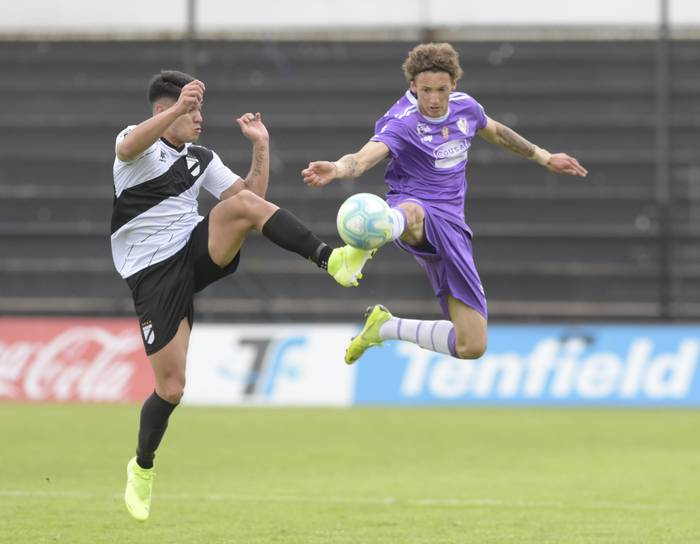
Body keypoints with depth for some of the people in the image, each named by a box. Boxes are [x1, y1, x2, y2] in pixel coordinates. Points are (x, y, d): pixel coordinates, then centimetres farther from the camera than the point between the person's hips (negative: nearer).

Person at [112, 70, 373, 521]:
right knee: (171, 386, -9)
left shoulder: (202, 159, 14)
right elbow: (127, 149, -31)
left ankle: (332, 261, -37)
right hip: (154, 275, -4)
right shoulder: (139, 141, -4)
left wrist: (261, 146, 2)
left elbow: (253, 196, 13)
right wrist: (178, 107, -43)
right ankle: (142, 469, 16)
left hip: (199, 254, 4)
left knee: (244, 202, -25)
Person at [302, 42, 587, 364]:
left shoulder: (465, 108, 6)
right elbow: (363, 158, -32)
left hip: (451, 225, 6)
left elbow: (496, 132, 29)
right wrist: (336, 169, -55)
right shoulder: (401, 123, -14)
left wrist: (543, 157, 39)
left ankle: (385, 327, 20)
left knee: (471, 347, 1)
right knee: (410, 215, -48)